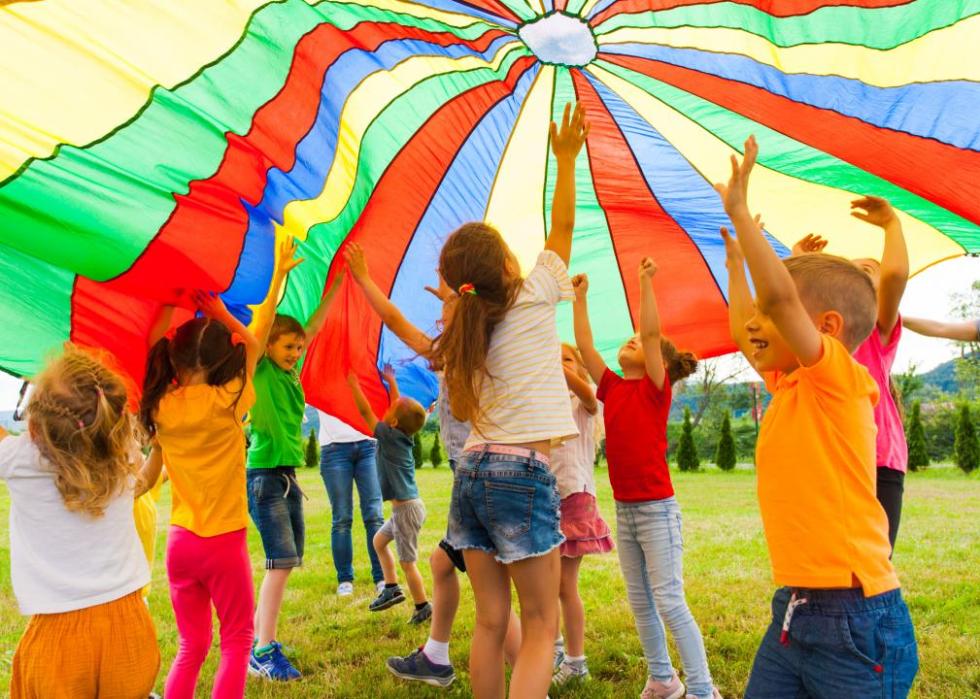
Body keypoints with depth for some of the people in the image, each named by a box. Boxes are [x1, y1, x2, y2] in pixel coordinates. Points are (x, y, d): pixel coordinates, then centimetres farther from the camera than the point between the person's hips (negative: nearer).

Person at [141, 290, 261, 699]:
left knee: (191, 645, 18)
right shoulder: (226, 403, -13)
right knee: (237, 640, 11)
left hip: (180, 540, 4)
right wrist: (222, 315, 6)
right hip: (223, 542, -4)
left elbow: (152, 357, 18)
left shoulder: (160, 408, -3)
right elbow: (255, 349, 2)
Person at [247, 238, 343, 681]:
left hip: (289, 476, 8)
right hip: (264, 476, -8)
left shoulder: (291, 371, 11)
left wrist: (337, 283, 8)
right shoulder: (259, 371, -7)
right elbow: (262, 323, -21)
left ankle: (258, 635, 21)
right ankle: (264, 653, -5)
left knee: (285, 562, 10)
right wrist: (279, 275, -29)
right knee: (282, 561, -11)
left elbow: (315, 324, 13)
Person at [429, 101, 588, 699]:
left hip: (472, 471, 6)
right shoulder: (533, 297, -4)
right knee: (540, 626, 3)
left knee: (491, 621, 12)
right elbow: (563, 228, 7)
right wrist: (567, 159, 12)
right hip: (524, 472, -6)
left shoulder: (462, 331, 9)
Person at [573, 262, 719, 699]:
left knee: (670, 603, -5)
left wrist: (645, 281, -17)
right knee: (640, 603, 14)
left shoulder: (657, 389, -7)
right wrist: (579, 297, 8)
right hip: (623, 510, 7)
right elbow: (584, 346, 6)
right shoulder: (612, 388, 8)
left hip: (657, 509, -7)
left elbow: (653, 331, -18)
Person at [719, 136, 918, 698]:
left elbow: (777, 295, -27)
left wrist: (739, 209, -19)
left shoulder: (838, 377, -12)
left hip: (854, 615, -8)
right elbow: (743, 334, 28)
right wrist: (735, 259, 35)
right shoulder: (789, 388, 10)